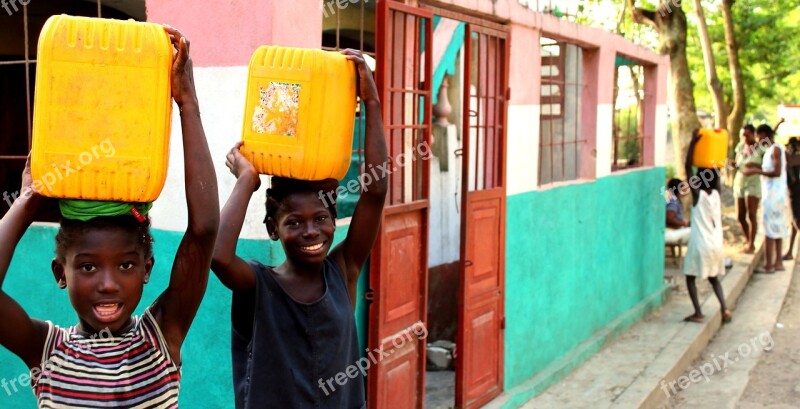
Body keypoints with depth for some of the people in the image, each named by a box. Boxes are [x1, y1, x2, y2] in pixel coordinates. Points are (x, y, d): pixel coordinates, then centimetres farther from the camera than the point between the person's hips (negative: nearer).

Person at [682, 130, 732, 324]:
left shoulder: (698, 194, -12)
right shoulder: (716, 194, 1)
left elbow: (687, 166, -15)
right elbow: (717, 172, 17)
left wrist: (693, 141, -15)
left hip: (700, 244, -6)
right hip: (717, 244, 6)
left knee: (690, 277, 6)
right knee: (713, 277, 20)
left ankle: (698, 313, 0)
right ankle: (724, 309, 7)